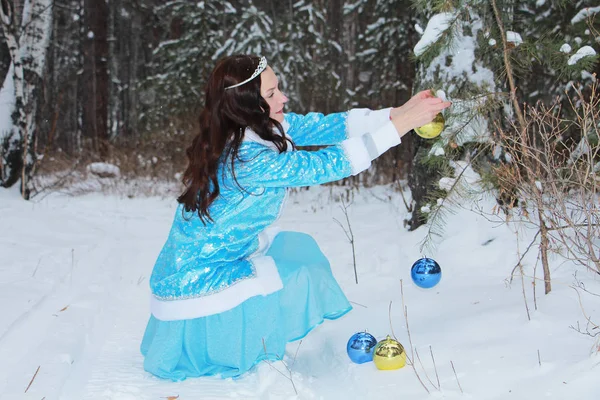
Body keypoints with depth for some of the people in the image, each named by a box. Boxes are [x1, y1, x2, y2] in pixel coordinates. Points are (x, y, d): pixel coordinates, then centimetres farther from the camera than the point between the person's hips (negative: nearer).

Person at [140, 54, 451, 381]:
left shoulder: (262, 126, -5)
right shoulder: (246, 158, -30)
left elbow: (321, 126, -5)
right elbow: (325, 166, -29)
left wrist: (396, 112, -12)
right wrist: (401, 124, -27)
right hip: (197, 285, -9)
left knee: (300, 248, 14)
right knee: (303, 284, -4)